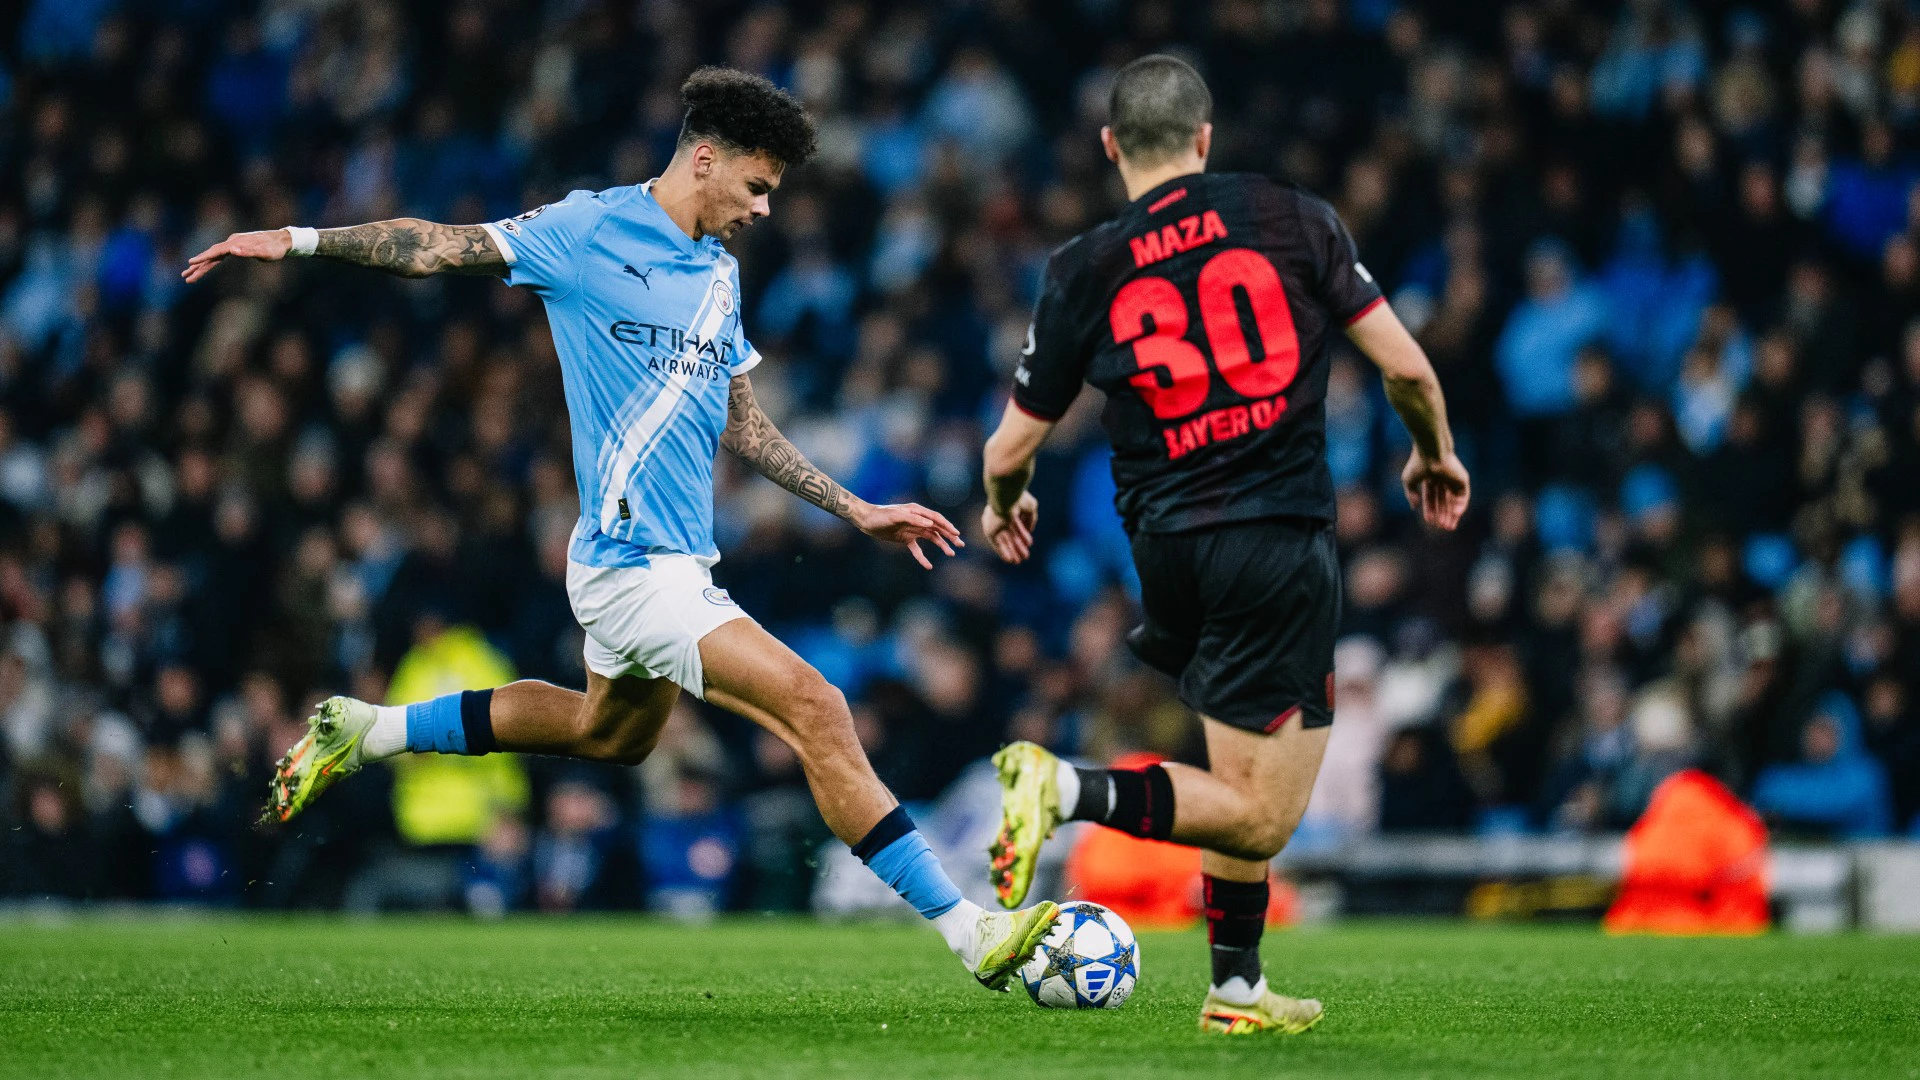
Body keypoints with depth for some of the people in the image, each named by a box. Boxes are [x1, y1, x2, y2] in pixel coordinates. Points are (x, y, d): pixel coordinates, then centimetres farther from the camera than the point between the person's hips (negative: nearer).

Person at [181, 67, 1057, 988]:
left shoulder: (719, 272, 13)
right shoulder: (593, 230, -9)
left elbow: (739, 423, 19)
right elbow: (440, 248, -7)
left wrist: (857, 512, 17)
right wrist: (301, 240, -15)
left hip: (679, 563, 10)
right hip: (634, 566, -10)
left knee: (610, 734, 30)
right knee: (815, 710, -17)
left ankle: (366, 732, 39)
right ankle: (969, 932, -17)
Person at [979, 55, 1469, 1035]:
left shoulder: (1083, 271, 2)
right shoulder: (1292, 218, 0)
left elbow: (1011, 448, 6)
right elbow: (1404, 366, 0)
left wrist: (1002, 507, 30)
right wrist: (1434, 455, 21)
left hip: (1165, 548, 4)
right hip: (1283, 540, -4)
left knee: (1245, 789, 23)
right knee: (1259, 817, -3)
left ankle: (1237, 987, 20)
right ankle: (1067, 790, -23)